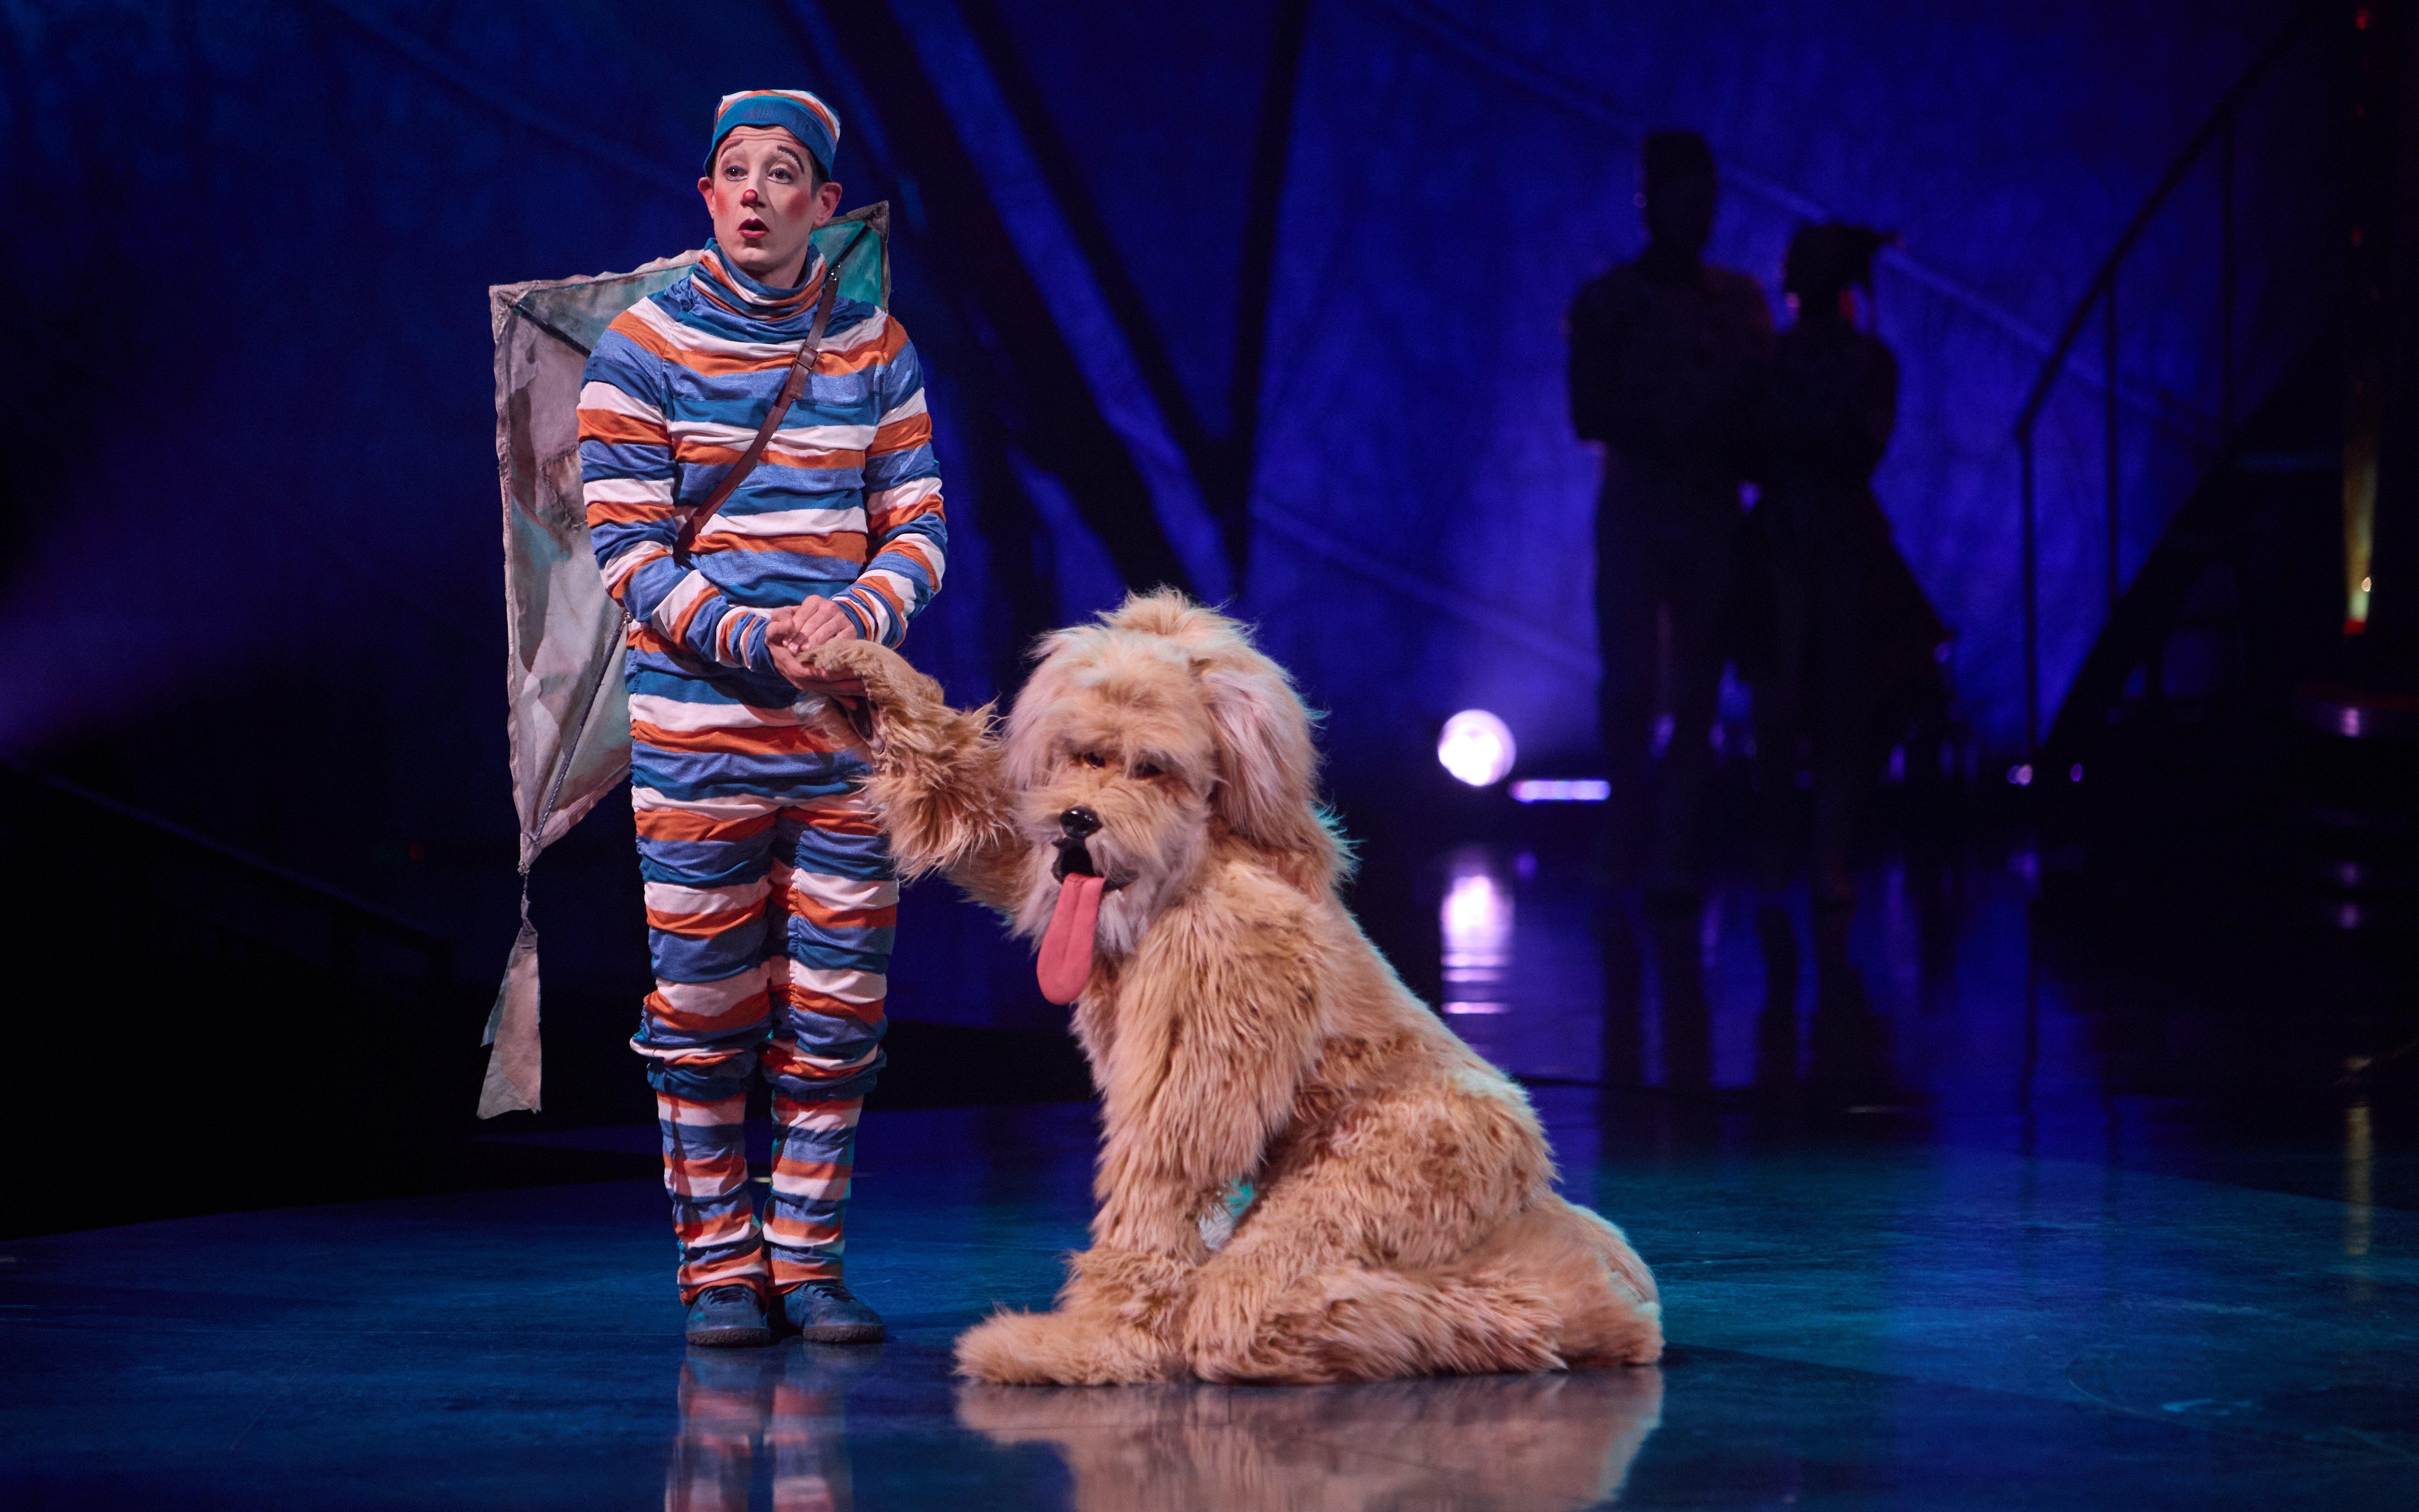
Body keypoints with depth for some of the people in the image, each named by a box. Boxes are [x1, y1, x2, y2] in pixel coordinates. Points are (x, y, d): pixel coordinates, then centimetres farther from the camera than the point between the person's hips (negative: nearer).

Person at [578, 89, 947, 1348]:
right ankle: (720, 1266, 11)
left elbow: (918, 526, 7)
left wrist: (859, 611, -14)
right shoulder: (645, 349, -2)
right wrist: (748, 640, -18)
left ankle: (806, 1259, 12)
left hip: (846, 726, 3)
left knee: (835, 1005, 3)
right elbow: (626, 552, -5)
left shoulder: (873, 348, 7)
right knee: (704, 1007, 1)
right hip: (698, 725, -2)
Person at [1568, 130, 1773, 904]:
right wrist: (1680, 427, -12)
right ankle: (1628, 829, 11)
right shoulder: (1607, 300, 5)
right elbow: (1591, 414, -3)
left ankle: (1673, 853, 0)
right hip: (1636, 509, -2)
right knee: (1631, 679, -9)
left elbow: (1763, 407, 8)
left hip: (1715, 513, 2)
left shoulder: (1740, 300, 13)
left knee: (1697, 689, -2)